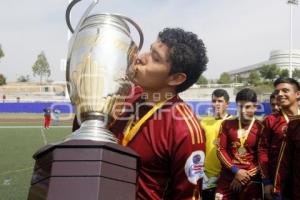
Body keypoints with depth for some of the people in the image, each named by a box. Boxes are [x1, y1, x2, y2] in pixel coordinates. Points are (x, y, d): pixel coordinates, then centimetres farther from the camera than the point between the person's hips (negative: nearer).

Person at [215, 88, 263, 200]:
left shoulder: (261, 128, -2)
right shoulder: (227, 124, 5)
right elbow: (220, 150, 0)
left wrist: (246, 175, -7)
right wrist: (236, 171, -10)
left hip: (251, 179, -2)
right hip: (227, 176, 2)